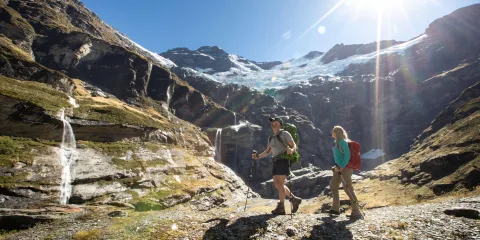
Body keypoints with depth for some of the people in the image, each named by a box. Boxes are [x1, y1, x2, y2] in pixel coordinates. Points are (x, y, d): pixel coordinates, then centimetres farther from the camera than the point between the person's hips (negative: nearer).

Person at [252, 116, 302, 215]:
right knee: (277, 184, 5)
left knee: (280, 184, -10)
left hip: (284, 161, -8)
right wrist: (258, 156, 4)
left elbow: (294, 146, -9)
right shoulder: (271, 138, 18)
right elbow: (267, 152, 20)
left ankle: (281, 208, -1)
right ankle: (294, 199, 20)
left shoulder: (285, 134, -4)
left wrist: (291, 150, -33)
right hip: (276, 162, 8)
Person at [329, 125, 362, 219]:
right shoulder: (337, 142, 13)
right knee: (333, 186, 14)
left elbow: (347, 155, -21)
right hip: (339, 168, 10)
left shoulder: (342, 141, -14)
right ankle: (335, 208, 25)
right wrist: (337, 166, 12)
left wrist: (341, 167, -18)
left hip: (345, 168, -10)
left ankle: (356, 212, 0)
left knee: (348, 188, -9)